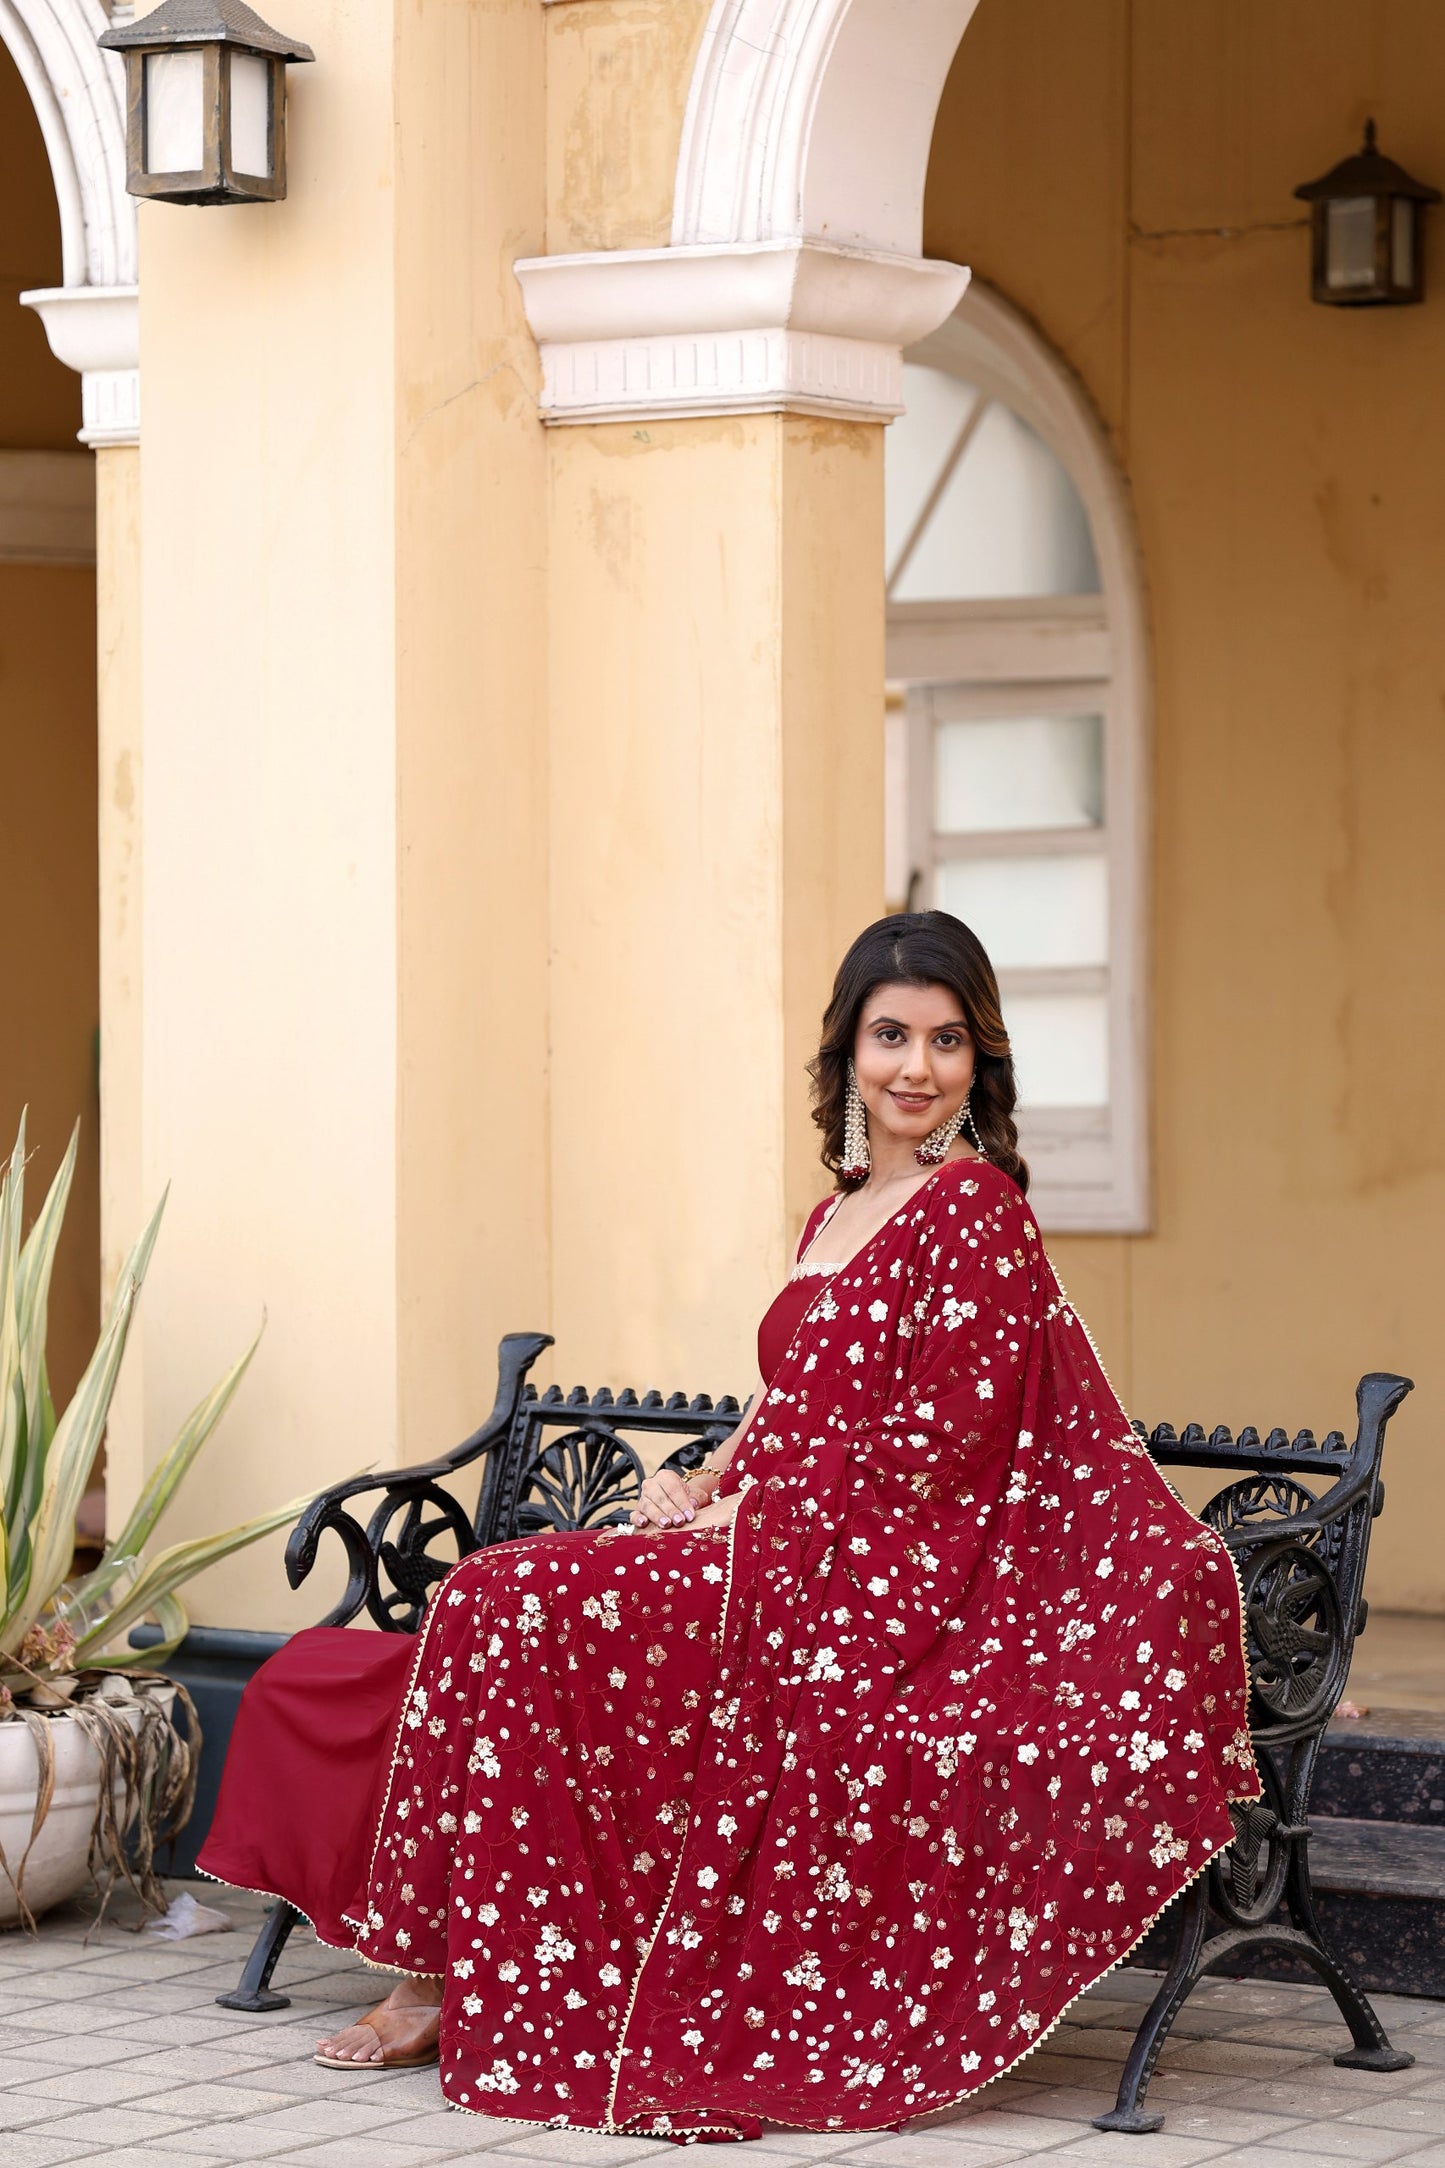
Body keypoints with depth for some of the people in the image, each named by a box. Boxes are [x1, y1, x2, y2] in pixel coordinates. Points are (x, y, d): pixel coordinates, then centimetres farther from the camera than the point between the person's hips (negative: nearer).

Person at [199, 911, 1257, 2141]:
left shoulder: (974, 1211, -8)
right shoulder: (841, 1214, 19)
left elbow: (936, 1449, -14)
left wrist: (744, 1520, -12)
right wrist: (707, 1490, -1)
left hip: (892, 1581, -8)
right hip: (789, 1556, 8)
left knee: (519, 1609, -19)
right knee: (507, 1607, -8)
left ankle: (463, 1981, -10)